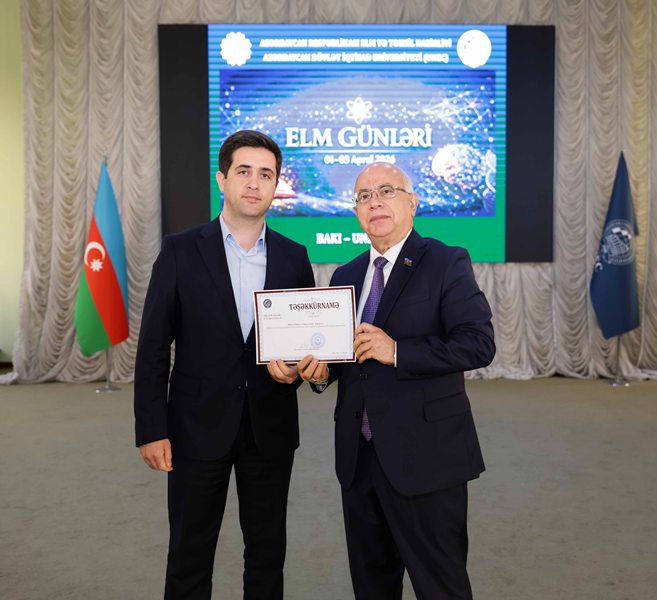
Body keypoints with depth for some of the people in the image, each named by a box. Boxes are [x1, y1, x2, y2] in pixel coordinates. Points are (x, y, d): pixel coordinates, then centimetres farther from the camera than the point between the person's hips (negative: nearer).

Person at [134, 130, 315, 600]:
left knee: (268, 552, 15)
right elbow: (154, 346, -5)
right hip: (198, 426, -2)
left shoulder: (294, 257, 3)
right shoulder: (181, 251, -4)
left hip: (270, 428, 2)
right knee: (189, 555, 11)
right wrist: (151, 429, -9)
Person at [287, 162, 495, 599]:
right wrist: (322, 371, -1)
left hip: (424, 456, -6)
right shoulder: (346, 276, 12)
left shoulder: (446, 263, -6)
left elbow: (479, 344, -16)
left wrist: (398, 351, -21)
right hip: (359, 456, 6)